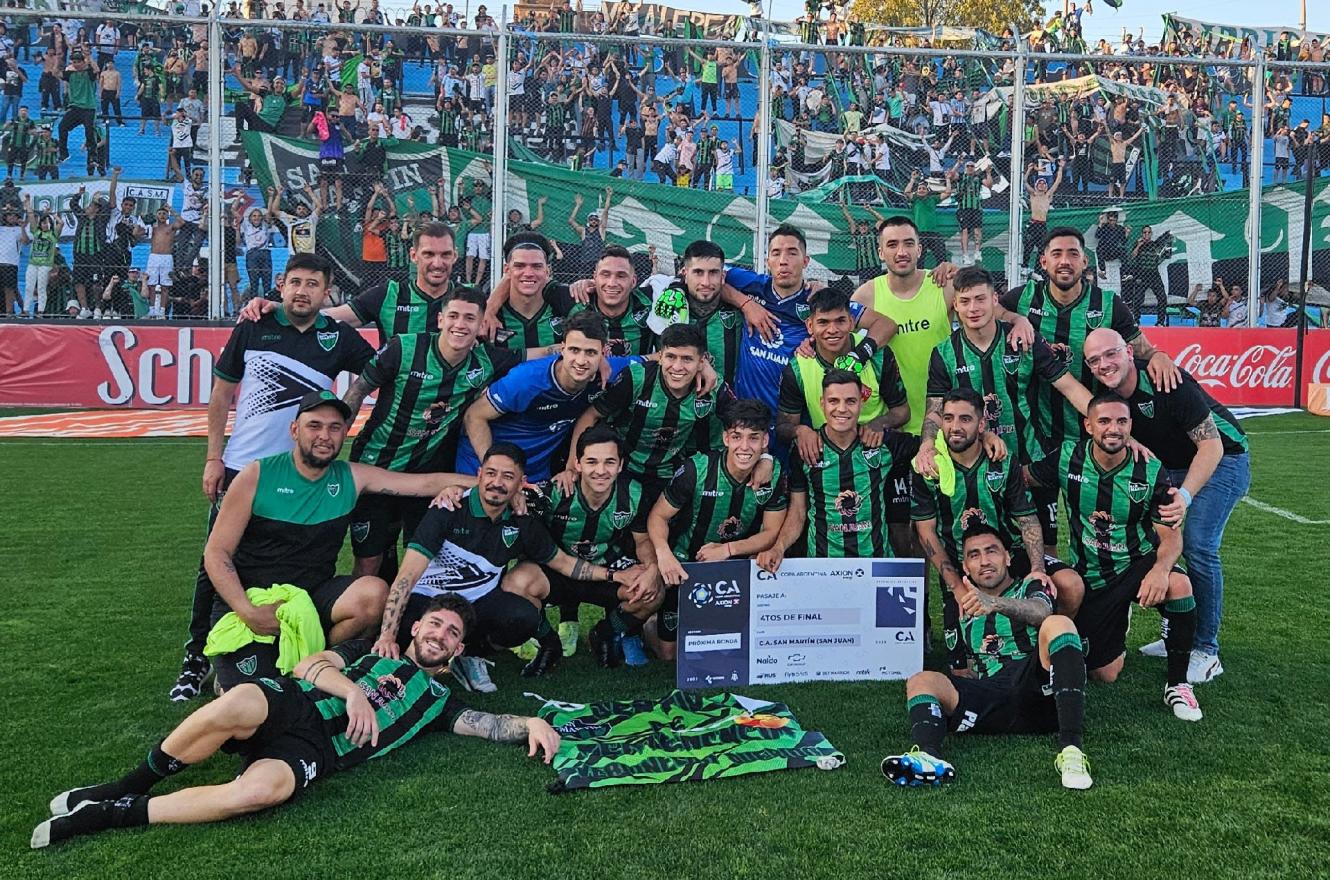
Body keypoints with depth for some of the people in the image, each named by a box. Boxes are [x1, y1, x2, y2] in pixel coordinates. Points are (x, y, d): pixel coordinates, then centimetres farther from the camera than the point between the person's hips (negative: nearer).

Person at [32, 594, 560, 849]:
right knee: (236, 704, -38)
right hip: (292, 704, 1)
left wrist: (531, 724, -6)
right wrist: (352, 690, -6)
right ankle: (131, 784, -16)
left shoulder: (437, 700, 27)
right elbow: (309, 666, 12)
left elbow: (490, 726, 14)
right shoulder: (373, 650, 27)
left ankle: (116, 813, -21)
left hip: (317, 751, 0)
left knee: (262, 790, -37)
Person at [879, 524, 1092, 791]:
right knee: (921, 681, -17)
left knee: (1058, 623, -27)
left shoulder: (1030, 587, 15)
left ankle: (1070, 749, -41)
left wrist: (995, 603, -34)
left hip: (1038, 695, -3)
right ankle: (928, 756, -51)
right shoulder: (967, 606, 28)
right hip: (990, 697, 3)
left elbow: (1041, 612, -13)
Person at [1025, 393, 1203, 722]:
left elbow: (1170, 535, -10)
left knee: (1178, 584, -37)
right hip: (1090, 577, 1)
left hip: (1139, 563, -1)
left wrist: (1160, 569, -32)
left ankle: (1177, 683, -16)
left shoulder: (1150, 471, -12)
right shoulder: (1067, 458, -10)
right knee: (1105, 674, 0)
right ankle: (1117, 621, 37)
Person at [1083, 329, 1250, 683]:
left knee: (1198, 546, -18)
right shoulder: (1108, 394, -10)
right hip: (1172, 467, 7)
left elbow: (1211, 445, -28)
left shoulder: (1167, 382, -30)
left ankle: (1206, 652, -8)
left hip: (1221, 460, -7)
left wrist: (1184, 495, -38)